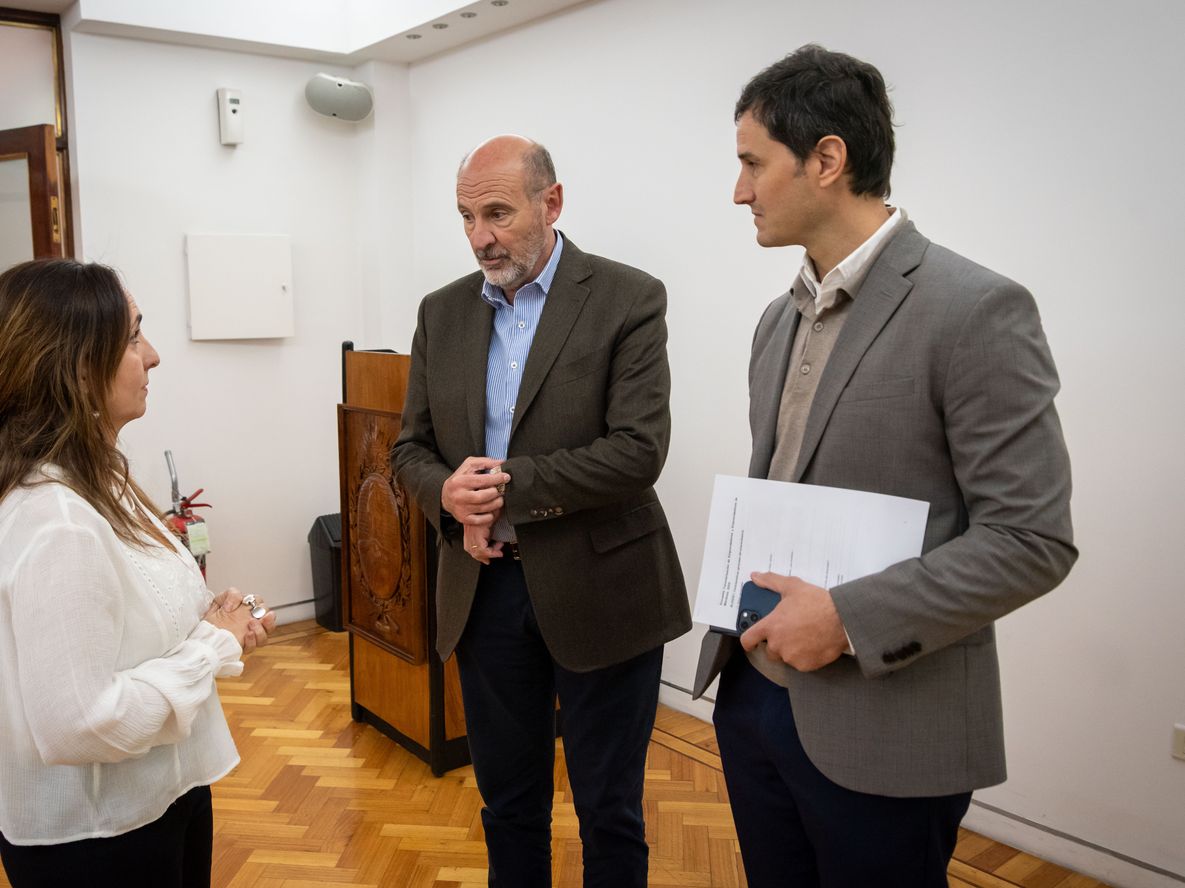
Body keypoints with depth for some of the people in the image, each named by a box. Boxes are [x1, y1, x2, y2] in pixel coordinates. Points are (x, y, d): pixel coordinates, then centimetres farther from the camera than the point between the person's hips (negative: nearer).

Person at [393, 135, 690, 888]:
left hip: (599, 591, -4)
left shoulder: (628, 299, -9)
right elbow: (412, 449, 8)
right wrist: (448, 495, -14)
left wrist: (506, 485, -19)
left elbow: (638, 450, -18)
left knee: (609, 811, 13)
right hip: (484, 589, 4)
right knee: (508, 803, 20)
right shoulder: (442, 312, 6)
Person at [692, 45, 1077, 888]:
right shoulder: (780, 318, 9)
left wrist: (848, 617, -21)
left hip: (882, 728, -7)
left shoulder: (976, 310, -15)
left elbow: (1033, 540, -17)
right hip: (753, 691, 7)